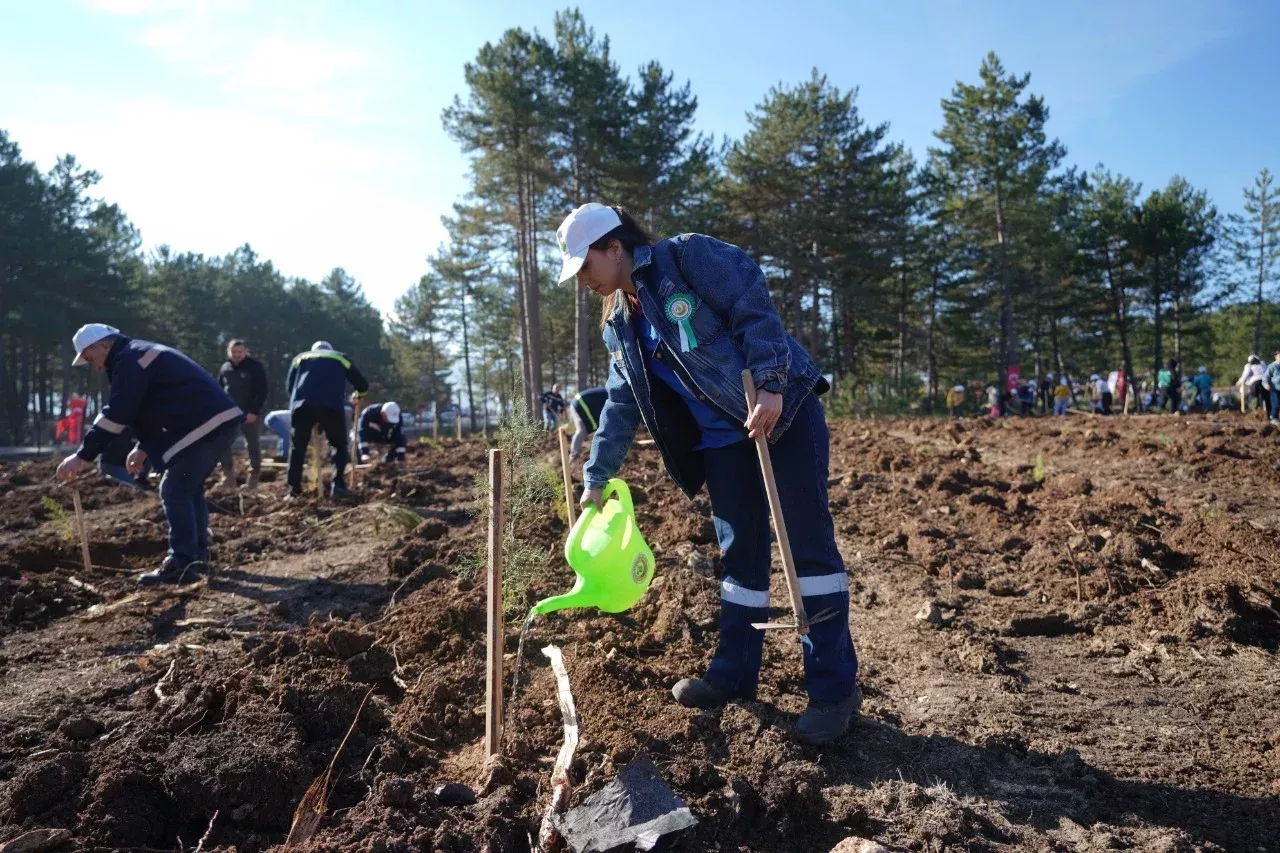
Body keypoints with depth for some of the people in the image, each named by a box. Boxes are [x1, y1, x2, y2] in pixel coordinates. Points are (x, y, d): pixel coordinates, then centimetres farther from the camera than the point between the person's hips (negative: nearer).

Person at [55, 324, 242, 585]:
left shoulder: (129, 360, -7)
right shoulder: (142, 355, 26)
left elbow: (116, 413, -14)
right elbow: (154, 407, 31)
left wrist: (84, 455, -11)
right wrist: (144, 447, 23)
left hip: (205, 425, -11)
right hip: (220, 420, 11)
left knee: (175, 492, -6)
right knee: (190, 488, 19)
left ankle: (181, 564, -3)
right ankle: (197, 555, 23)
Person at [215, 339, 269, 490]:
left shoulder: (255, 367, -7)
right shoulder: (224, 368, 9)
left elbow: (262, 392, -11)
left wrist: (255, 412, -18)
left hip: (250, 413, -5)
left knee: (253, 445, 1)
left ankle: (253, 478, 9)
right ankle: (228, 477, 6)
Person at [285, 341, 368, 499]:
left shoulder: (300, 357, 32)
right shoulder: (340, 357, 30)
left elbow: (289, 385, 22)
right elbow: (362, 385, 31)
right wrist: (359, 394, 53)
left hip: (302, 405, 1)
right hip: (331, 406, -1)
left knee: (297, 447, 12)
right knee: (339, 445, 14)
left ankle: (294, 490, 8)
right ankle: (338, 485, 0)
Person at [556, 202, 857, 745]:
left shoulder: (688, 257, -10)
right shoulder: (620, 324, 12)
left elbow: (755, 309, -17)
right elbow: (622, 405, 16)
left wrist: (770, 386, -26)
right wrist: (597, 477, 15)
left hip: (785, 411, -7)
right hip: (723, 438, 7)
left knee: (808, 544, -6)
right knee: (739, 554, 10)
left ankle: (835, 687, 1)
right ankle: (734, 675, 21)